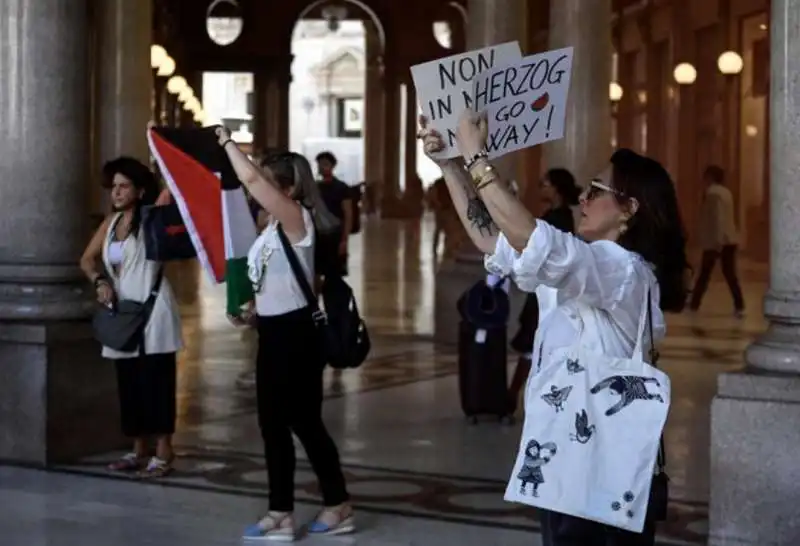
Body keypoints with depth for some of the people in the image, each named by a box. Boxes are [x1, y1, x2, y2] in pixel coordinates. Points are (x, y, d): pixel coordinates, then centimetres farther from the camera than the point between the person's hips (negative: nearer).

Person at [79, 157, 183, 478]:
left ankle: (163, 454, 1)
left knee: (155, 382, -4)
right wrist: (100, 281, -1)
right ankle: (139, 450, 20)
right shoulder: (111, 222, 13)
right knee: (129, 383, 11)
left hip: (152, 312, -7)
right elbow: (87, 259, 15)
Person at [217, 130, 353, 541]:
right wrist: (252, 313, 6)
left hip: (295, 333, -9)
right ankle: (281, 515, 17)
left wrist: (227, 143, -13)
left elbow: (250, 179, -25)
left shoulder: (296, 218, -14)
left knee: (305, 424, 0)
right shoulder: (274, 226, 12)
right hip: (273, 332, 9)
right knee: (273, 426, 10)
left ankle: (338, 507, 13)